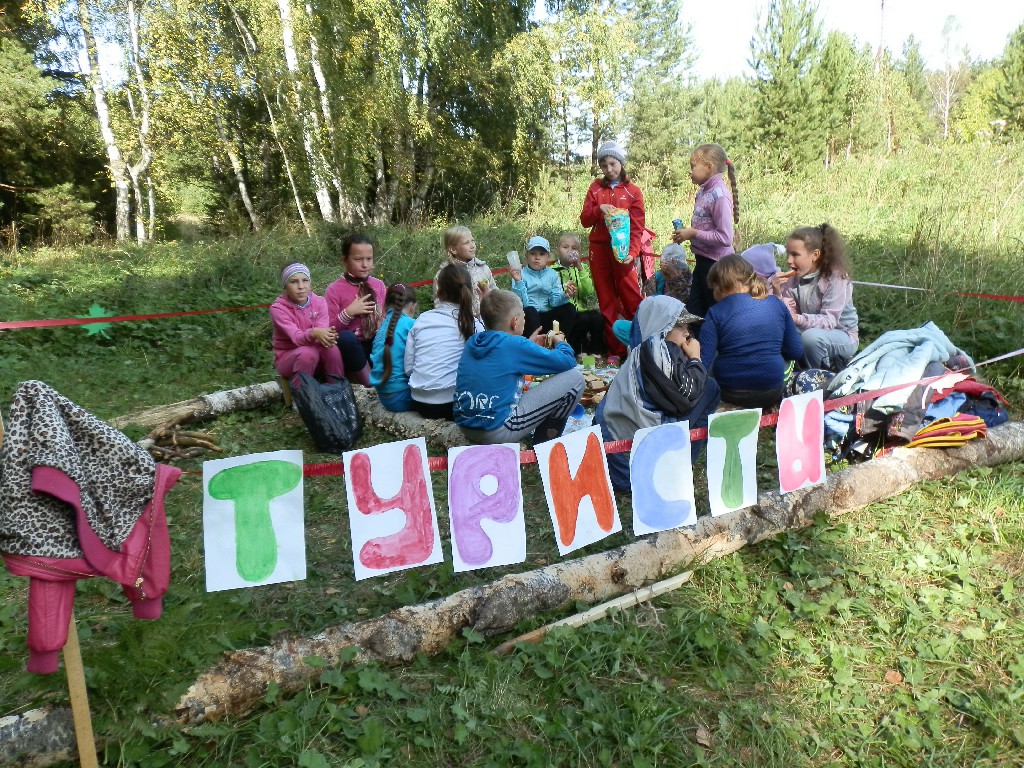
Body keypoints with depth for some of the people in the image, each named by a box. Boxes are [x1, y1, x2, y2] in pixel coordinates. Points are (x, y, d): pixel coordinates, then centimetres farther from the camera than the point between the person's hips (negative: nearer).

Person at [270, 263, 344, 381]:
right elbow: (296, 337, -28)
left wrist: (327, 336, -44)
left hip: (317, 358, 3)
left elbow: (321, 332, -19)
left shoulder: (319, 302, -6)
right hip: (287, 358, -3)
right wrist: (313, 333, -50)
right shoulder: (278, 308, -16)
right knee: (307, 352, -34)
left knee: (331, 348, -28)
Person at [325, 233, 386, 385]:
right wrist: (348, 312, -20)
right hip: (350, 348, -3)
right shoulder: (334, 290, -4)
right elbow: (329, 329, -7)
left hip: (378, 345, 3)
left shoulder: (379, 285, 7)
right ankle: (371, 382, -22)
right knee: (345, 337, -38)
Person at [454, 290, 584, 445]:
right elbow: (568, 362, -6)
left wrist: (529, 345, 24)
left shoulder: (473, 342, 8)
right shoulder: (515, 344, -12)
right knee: (574, 378, -2)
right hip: (497, 432, -8)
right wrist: (560, 343, 14)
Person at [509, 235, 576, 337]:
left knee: (569, 308, -14)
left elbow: (554, 301, 0)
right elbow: (522, 302, -15)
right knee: (530, 310, -35)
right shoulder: (521, 274, -3)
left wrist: (564, 296, -22)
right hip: (528, 317, -4)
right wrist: (518, 281, -29)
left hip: (546, 316, 4)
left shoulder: (552, 275, 9)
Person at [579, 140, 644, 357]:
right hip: (599, 249, 3)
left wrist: (632, 252, -16)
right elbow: (585, 220, 5)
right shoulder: (596, 187, 9)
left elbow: (637, 227, -2)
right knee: (607, 301, 5)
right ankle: (616, 349, 11)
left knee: (631, 299, -7)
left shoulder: (633, 191, 2)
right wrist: (599, 209, -14)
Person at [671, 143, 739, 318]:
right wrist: (687, 233, 2)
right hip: (703, 260, 9)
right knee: (693, 311, 15)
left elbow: (725, 237, -24)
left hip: (716, 264, -9)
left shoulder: (719, 195, -19)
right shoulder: (703, 192, 6)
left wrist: (693, 233, -18)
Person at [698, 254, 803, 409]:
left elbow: (702, 362, -14)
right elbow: (796, 351, 5)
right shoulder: (776, 304, 2)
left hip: (731, 395, -2)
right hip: (772, 393, 3)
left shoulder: (716, 313, -8)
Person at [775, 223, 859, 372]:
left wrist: (798, 319, -44)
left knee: (811, 336, -35)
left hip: (842, 337, -5)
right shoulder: (793, 278, -3)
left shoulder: (836, 277, -19)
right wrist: (778, 294, -28)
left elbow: (829, 321, -27)